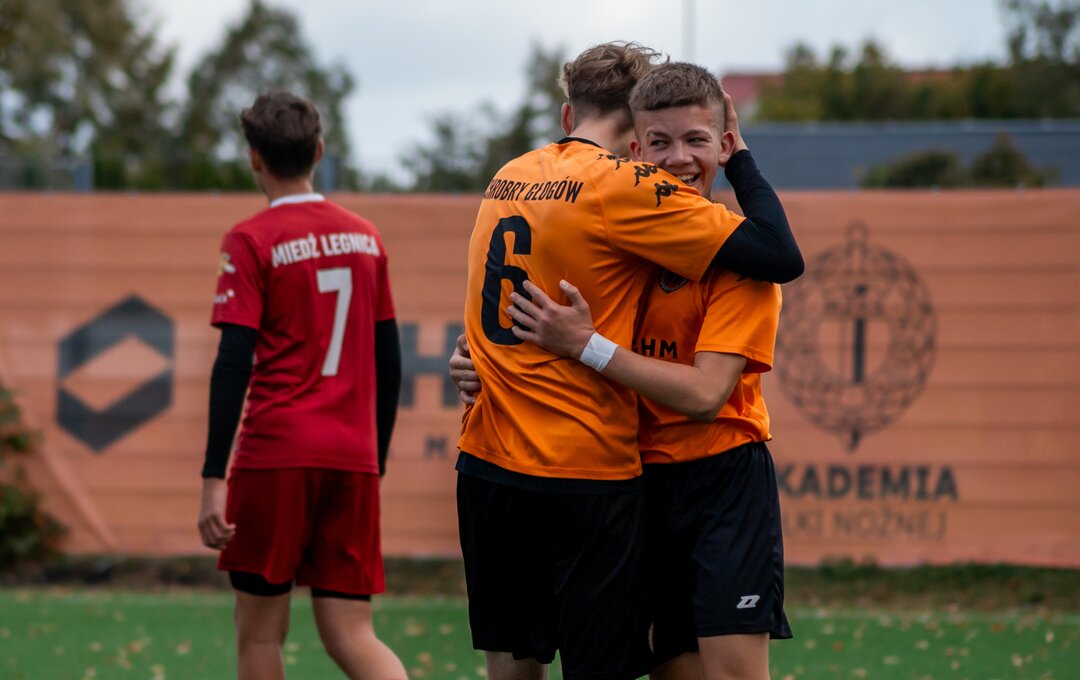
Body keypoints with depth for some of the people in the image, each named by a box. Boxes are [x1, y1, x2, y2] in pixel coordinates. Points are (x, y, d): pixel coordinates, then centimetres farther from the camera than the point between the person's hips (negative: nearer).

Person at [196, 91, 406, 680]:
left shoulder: (251, 241, -5)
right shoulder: (365, 237, 11)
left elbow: (234, 364, -12)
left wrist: (214, 480, -13)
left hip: (276, 454, -4)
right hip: (354, 458, 4)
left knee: (259, 630, 8)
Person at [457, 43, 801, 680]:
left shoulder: (509, 176, 10)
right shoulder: (629, 186, -11)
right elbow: (782, 257, -13)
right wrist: (741, 159, 0)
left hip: (488, 462, 7)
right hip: (588, 475, -7)